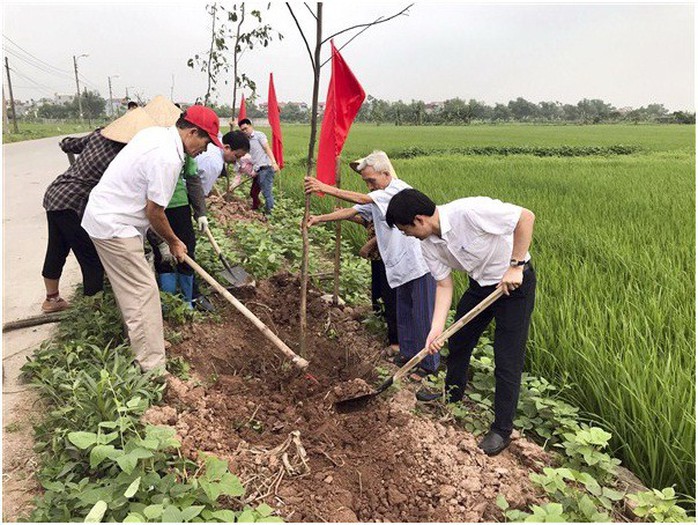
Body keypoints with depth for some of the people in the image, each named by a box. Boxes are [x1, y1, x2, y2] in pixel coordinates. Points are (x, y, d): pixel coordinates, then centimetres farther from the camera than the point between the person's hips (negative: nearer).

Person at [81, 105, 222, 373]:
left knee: (133, 288, 19)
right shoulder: (168, 159, -24)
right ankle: (154, 368, -5)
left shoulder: (153, 132, 7)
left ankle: (146, 342, 33)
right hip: (114, 226, -10)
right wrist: (173, 242, -1)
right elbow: (154, 211, -18)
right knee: (143, 292, -9)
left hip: (104, 214, 10)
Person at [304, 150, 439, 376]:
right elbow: (351, 212, 4)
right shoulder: (377, 198, 11)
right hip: (402, 266, 9)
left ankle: (429, 364, 12)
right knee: (403, 312, 19)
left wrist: (327, 188, -25)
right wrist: (320, 218, -7)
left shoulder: (400, 189, -16)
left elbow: (361, 199, -24)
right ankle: (408, 351, 35)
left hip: (420, 263, -9)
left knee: (423, 315, 0)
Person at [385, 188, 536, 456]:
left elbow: (526, 216, -28)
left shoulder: (468, 211, -33)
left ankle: (502, 430, 16)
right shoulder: (428, 244, -9)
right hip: (481, 284, 8)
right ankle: (452, 395, 44)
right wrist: (436, 328, -12)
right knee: (457, 341, 19)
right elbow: (444, 285, -3)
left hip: (515, 283, -7)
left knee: (507, 361, -2)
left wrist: (515, 266, -26)